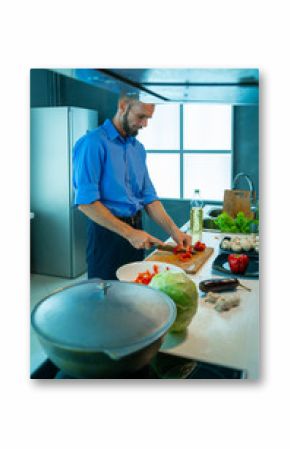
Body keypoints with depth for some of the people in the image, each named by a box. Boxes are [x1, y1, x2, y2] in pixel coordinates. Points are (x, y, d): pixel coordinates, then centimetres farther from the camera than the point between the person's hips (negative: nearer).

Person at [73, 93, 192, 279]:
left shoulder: (139, 148, 9)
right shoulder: (93, 143, -14)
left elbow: (149, 198, 10)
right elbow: (86, 202, -21)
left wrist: (174, 230, -2)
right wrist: (129, 233, -21)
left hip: (136, 231, 7)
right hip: (107, 232, -7)